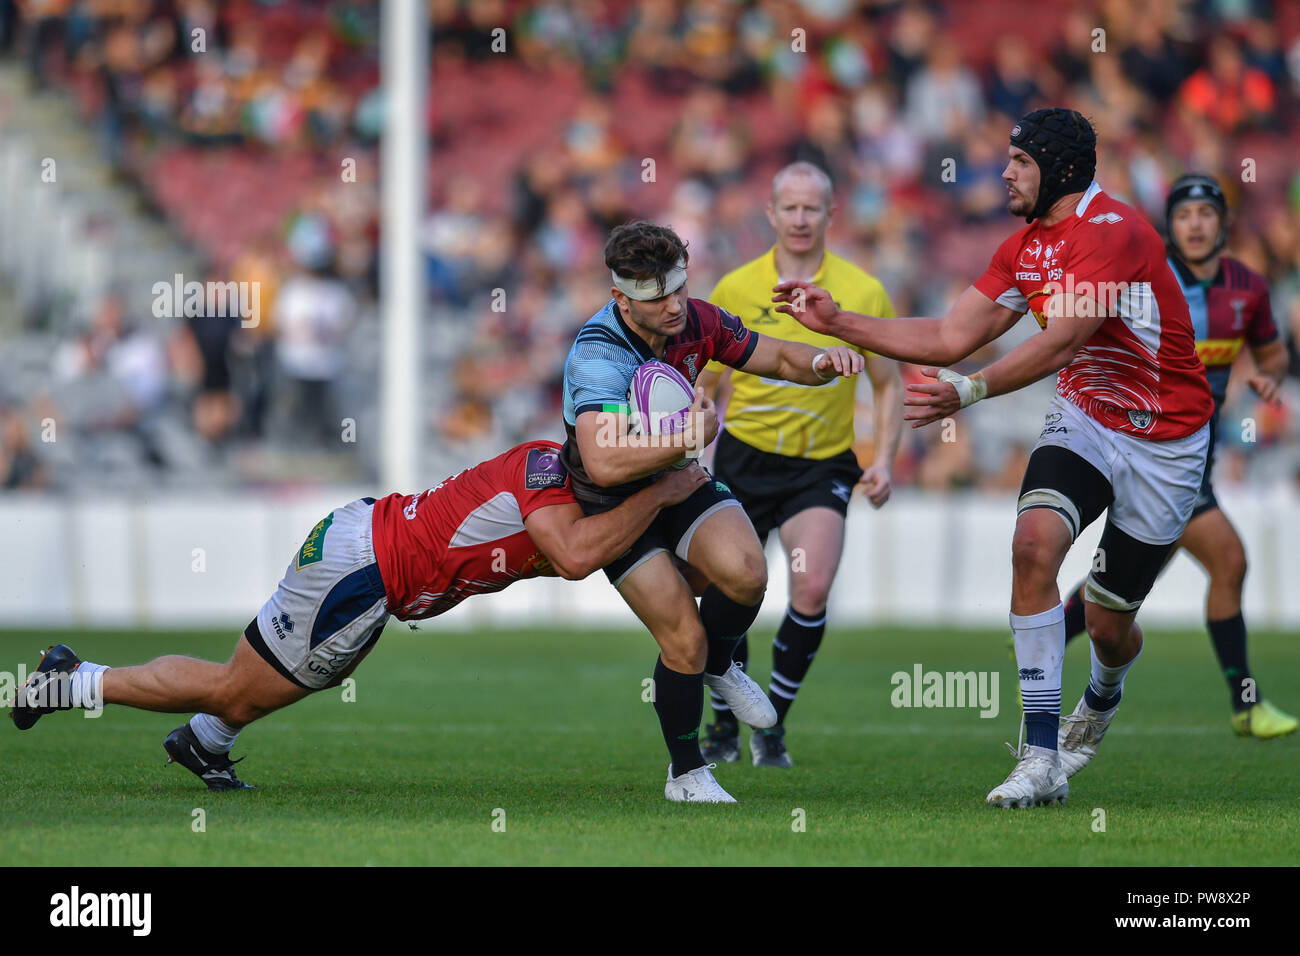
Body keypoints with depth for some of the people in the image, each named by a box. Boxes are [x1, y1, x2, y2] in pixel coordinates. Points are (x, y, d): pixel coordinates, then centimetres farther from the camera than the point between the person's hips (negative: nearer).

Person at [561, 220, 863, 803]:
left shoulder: (698, 322, -12)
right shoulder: (598, 354, -32)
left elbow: (775, 358, 3)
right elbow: (604, 463, -45)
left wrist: (820, 362, -20)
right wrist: (692, 438, -41)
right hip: (615, 507, -5)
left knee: (745, 573, -22)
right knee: (683, 637, -12)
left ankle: (717, 666, 12)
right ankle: (686, 774, 11)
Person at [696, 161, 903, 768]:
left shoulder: (863, 293, -2)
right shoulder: (734, 291, -1)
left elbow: (887, 383, 7)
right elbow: (707, 386, 9)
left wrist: (883, 459, -5)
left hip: (823, 464, -1)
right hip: (745, 456, 1)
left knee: (812, 589, -19)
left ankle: (773, 724, -2)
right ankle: (724, 728, 24)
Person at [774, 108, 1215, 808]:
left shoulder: (1113, 232, -21)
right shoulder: (1023, 249, 5)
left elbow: (1057, 344, -30)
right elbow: (950, 338, 6)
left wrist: (970, 391, -39)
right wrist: (837, 322, 2)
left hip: (1164, 442, -5)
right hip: (1082, 421, 5)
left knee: (1109, 624, 3)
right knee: (1034, 541, -25)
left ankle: (1103, 697, 45)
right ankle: (1041, 760, -24)